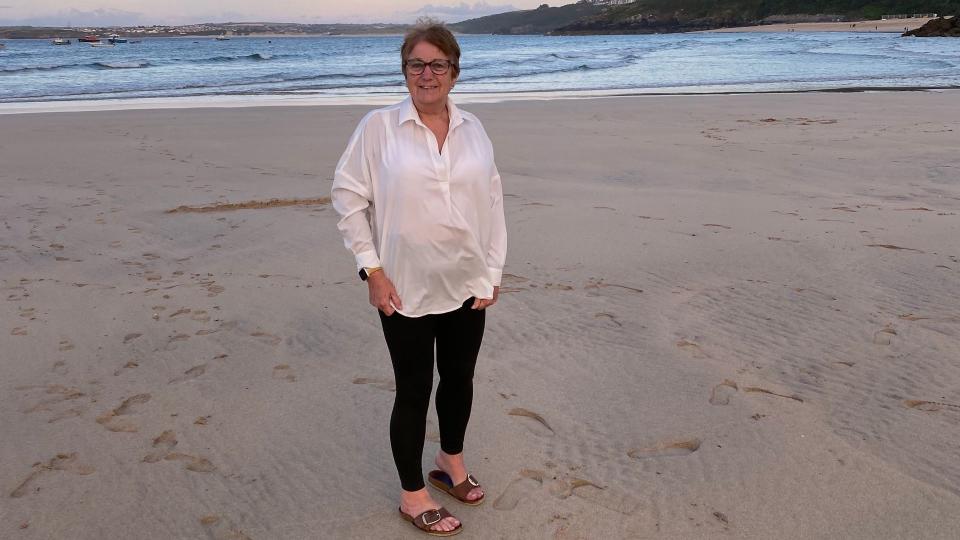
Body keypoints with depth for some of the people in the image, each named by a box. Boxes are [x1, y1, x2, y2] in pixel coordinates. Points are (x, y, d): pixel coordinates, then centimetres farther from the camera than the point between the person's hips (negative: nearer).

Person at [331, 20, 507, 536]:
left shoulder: (473, 129, 3)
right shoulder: (378, 126, -8)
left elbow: (492, 202, 5)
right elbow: (348, 195, -5)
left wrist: (493, 271, 3)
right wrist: (371, 268, -11)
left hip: (467, 285, 4)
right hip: (406, 289, -4)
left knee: (459, 379, 18)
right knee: (414, 390, 7)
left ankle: (451, 461, 44)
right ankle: (412, 493, 27)